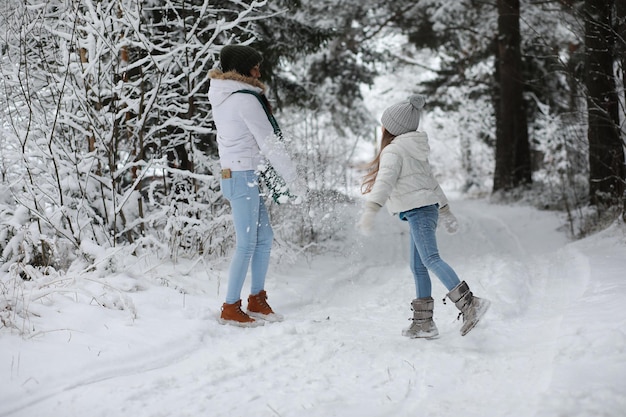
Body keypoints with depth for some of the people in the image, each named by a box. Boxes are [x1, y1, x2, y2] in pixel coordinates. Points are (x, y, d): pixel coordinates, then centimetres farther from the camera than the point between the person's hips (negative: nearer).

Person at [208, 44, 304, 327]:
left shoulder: (222, 97, 12)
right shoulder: (245, 99, -15)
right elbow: (269, 142, -14)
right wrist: (292, 178, -8)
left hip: (233, 174, 9)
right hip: (243, 176, -9)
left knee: (264, 238, 13)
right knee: (246, 244, -4)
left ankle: (257, 300, 21)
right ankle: (230, 309, 3)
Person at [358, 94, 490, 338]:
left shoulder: (393, 151, -6)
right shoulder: (413, 151, 22)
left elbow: (385, 182, -22)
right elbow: (431, 182, 27)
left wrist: (370, 211, -32)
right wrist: (446, 212, 32)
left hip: (418, 211, -10)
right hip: (426, 208, 10)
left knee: (431, 259, -21)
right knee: (418, 267, 9)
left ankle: (469, 304, -31)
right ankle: (423, 323, 9)